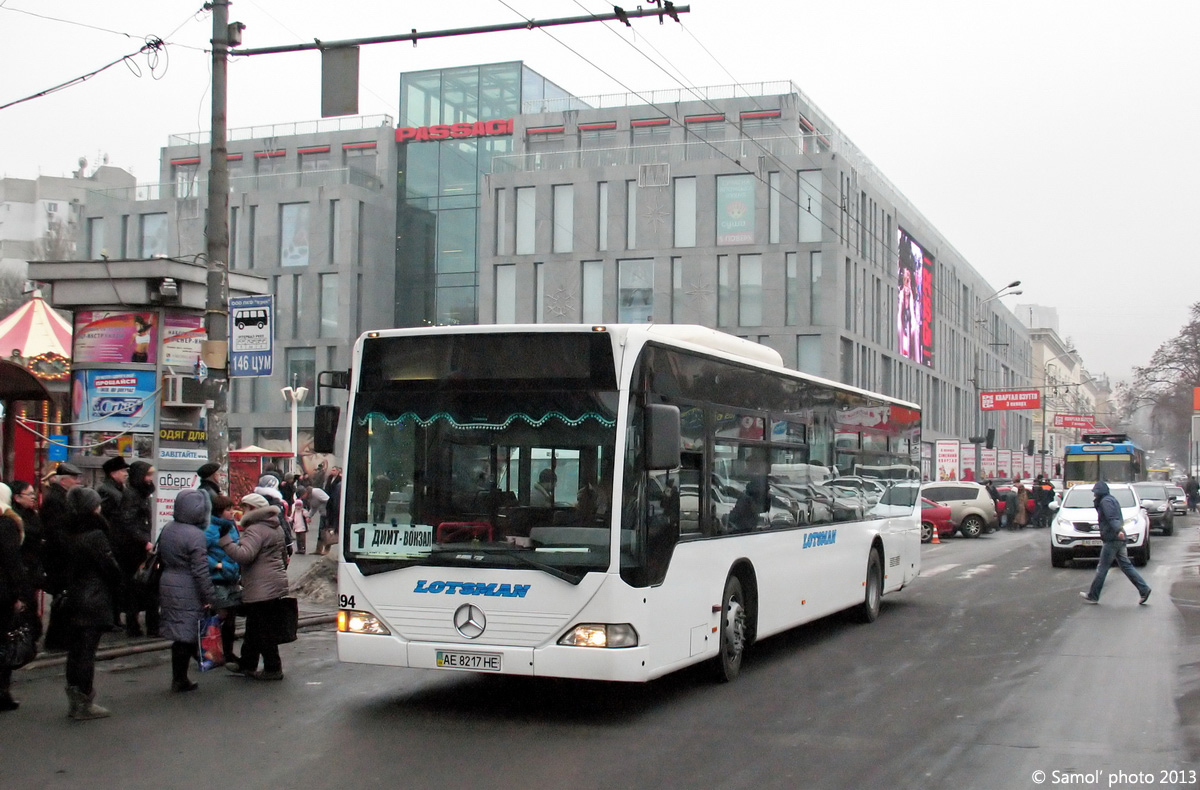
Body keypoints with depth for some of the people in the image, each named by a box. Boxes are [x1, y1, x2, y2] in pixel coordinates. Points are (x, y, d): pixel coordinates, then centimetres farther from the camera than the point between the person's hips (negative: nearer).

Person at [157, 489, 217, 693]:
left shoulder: (167, 530, 6)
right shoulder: (195, 535, -18)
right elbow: (200, 571, -18)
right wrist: (210, 597, -12)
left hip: (167, 586, 8)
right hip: (188, 592, -8)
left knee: (179, 635, 16)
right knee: (186, 636, 2)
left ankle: (178, 678, 22)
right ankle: (180, 680, 9)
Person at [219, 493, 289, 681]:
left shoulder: (256, 530, -16)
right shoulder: (275, 529, 17)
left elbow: (244, 555, -29)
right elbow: (284, 556, 27)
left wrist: (225, 539, -26)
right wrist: (279, 572, 38)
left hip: (261, 590, -11)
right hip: (276, 586, 11)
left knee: (263, 631, -3)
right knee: (254, 628, 19)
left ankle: (273, 668, 2)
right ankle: (247, 664, 27)